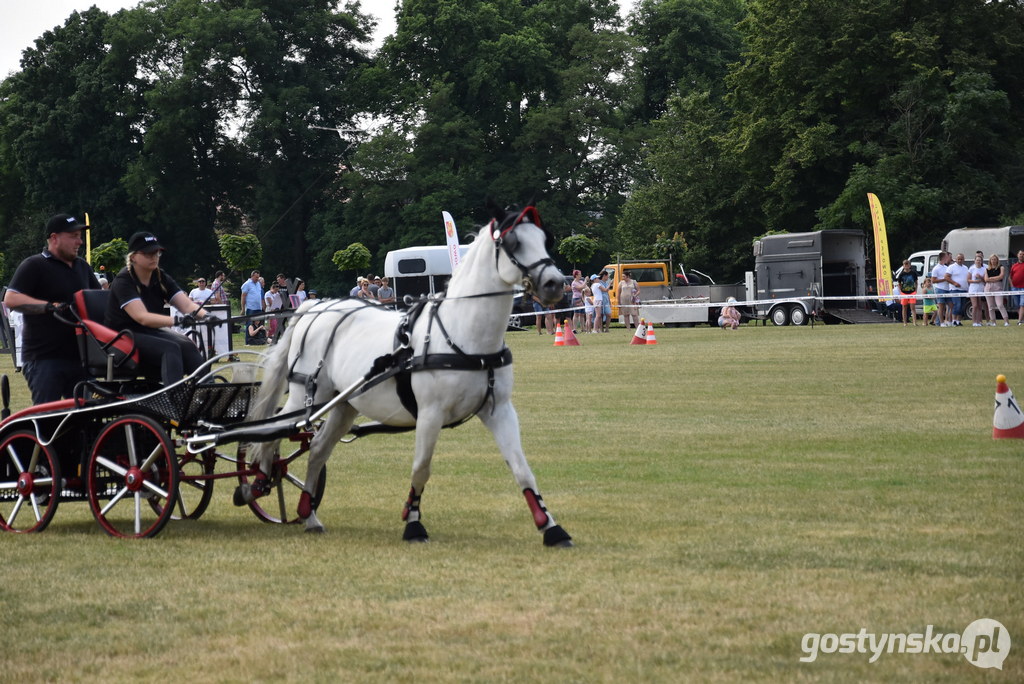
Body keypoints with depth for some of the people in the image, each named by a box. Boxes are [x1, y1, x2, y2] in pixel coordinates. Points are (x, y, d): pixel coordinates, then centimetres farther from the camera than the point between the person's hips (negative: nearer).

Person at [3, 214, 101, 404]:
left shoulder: (82, 266, 19)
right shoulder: (34, 265, -4)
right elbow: (10, 299, -16)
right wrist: (49, 306, -25)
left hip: (79, 357, 7)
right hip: (44, 358, -7)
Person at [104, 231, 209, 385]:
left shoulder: (161, 279, 7)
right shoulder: (123, 281, -14)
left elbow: (186, 304, -5)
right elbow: (142, 317, -27)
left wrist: (205, 315, -28)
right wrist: (176, 321, -42)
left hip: (150, 332, 6)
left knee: (187, 345, -24)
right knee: (170, 348, -32)